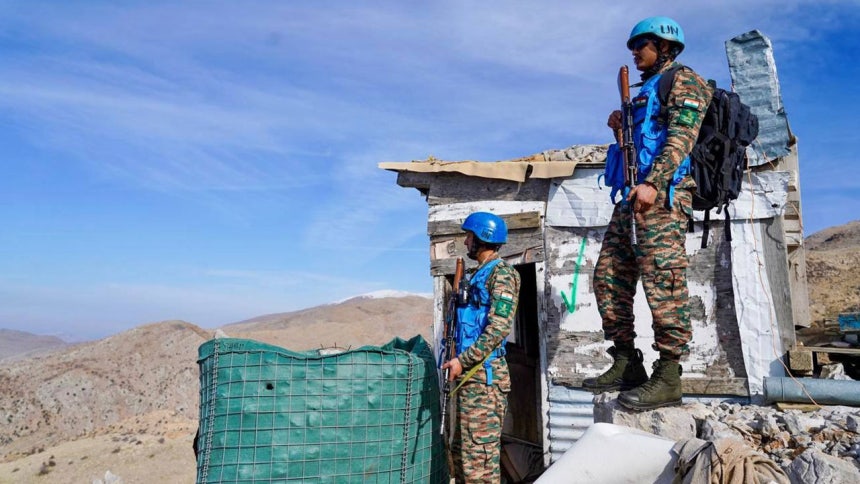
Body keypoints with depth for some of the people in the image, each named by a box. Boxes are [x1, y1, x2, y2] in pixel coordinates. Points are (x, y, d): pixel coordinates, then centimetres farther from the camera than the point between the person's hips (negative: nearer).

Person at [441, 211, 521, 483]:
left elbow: (500, 327, -19)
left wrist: (462, 360, -18)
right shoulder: (480, 274, 19)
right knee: (461, 450, 15)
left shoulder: (501, 273, -9)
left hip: (484, 375, -10)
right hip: (469, 374, 10)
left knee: (479, 453, -7)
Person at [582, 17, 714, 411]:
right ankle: (626, 365, 9)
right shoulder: (645, 92, 30)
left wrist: (652, 183, -25)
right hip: (635, 196, 10)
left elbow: (682, 137, -13)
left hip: (662, 194, -9)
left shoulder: (682, 81, 3)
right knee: (608, 276, 4)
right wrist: (619, 127, 12)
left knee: (662, 281, -14)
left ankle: (667, 379, -10)